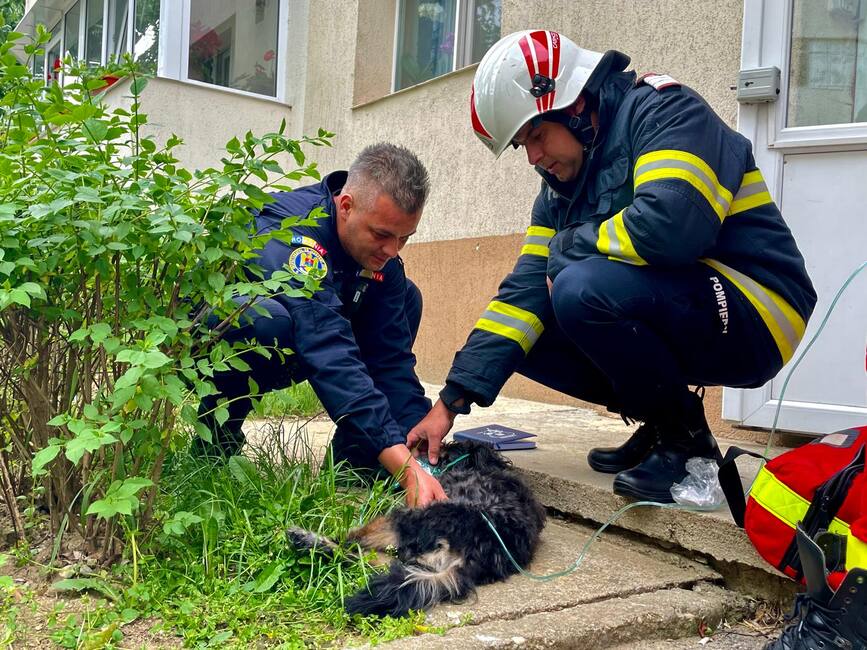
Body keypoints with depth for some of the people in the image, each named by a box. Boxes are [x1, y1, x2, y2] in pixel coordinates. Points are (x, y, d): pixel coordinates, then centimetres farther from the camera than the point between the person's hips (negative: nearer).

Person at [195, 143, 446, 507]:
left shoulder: (380, 250, -9)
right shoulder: (288, 230, -33)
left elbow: (391, 356, -10)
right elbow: (330, 356, -43)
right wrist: (406, 469, -48)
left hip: (281, 356, 7)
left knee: (406, 298, -4)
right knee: (269, 320, -40)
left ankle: (354, 458, -6)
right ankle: (216, 428, -12)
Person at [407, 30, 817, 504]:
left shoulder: (665, 111, -13)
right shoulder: (564, 182, 9)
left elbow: (669, 222, -33)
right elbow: (527, 289, 2)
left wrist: (565, 247, -14)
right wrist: (451, 401, -6)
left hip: (752, 317, -8)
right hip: (672, 317, 8)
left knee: (582, 287, -30)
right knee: (525, 331, 1)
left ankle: (684, 435, -8)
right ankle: (661, 420, 9)